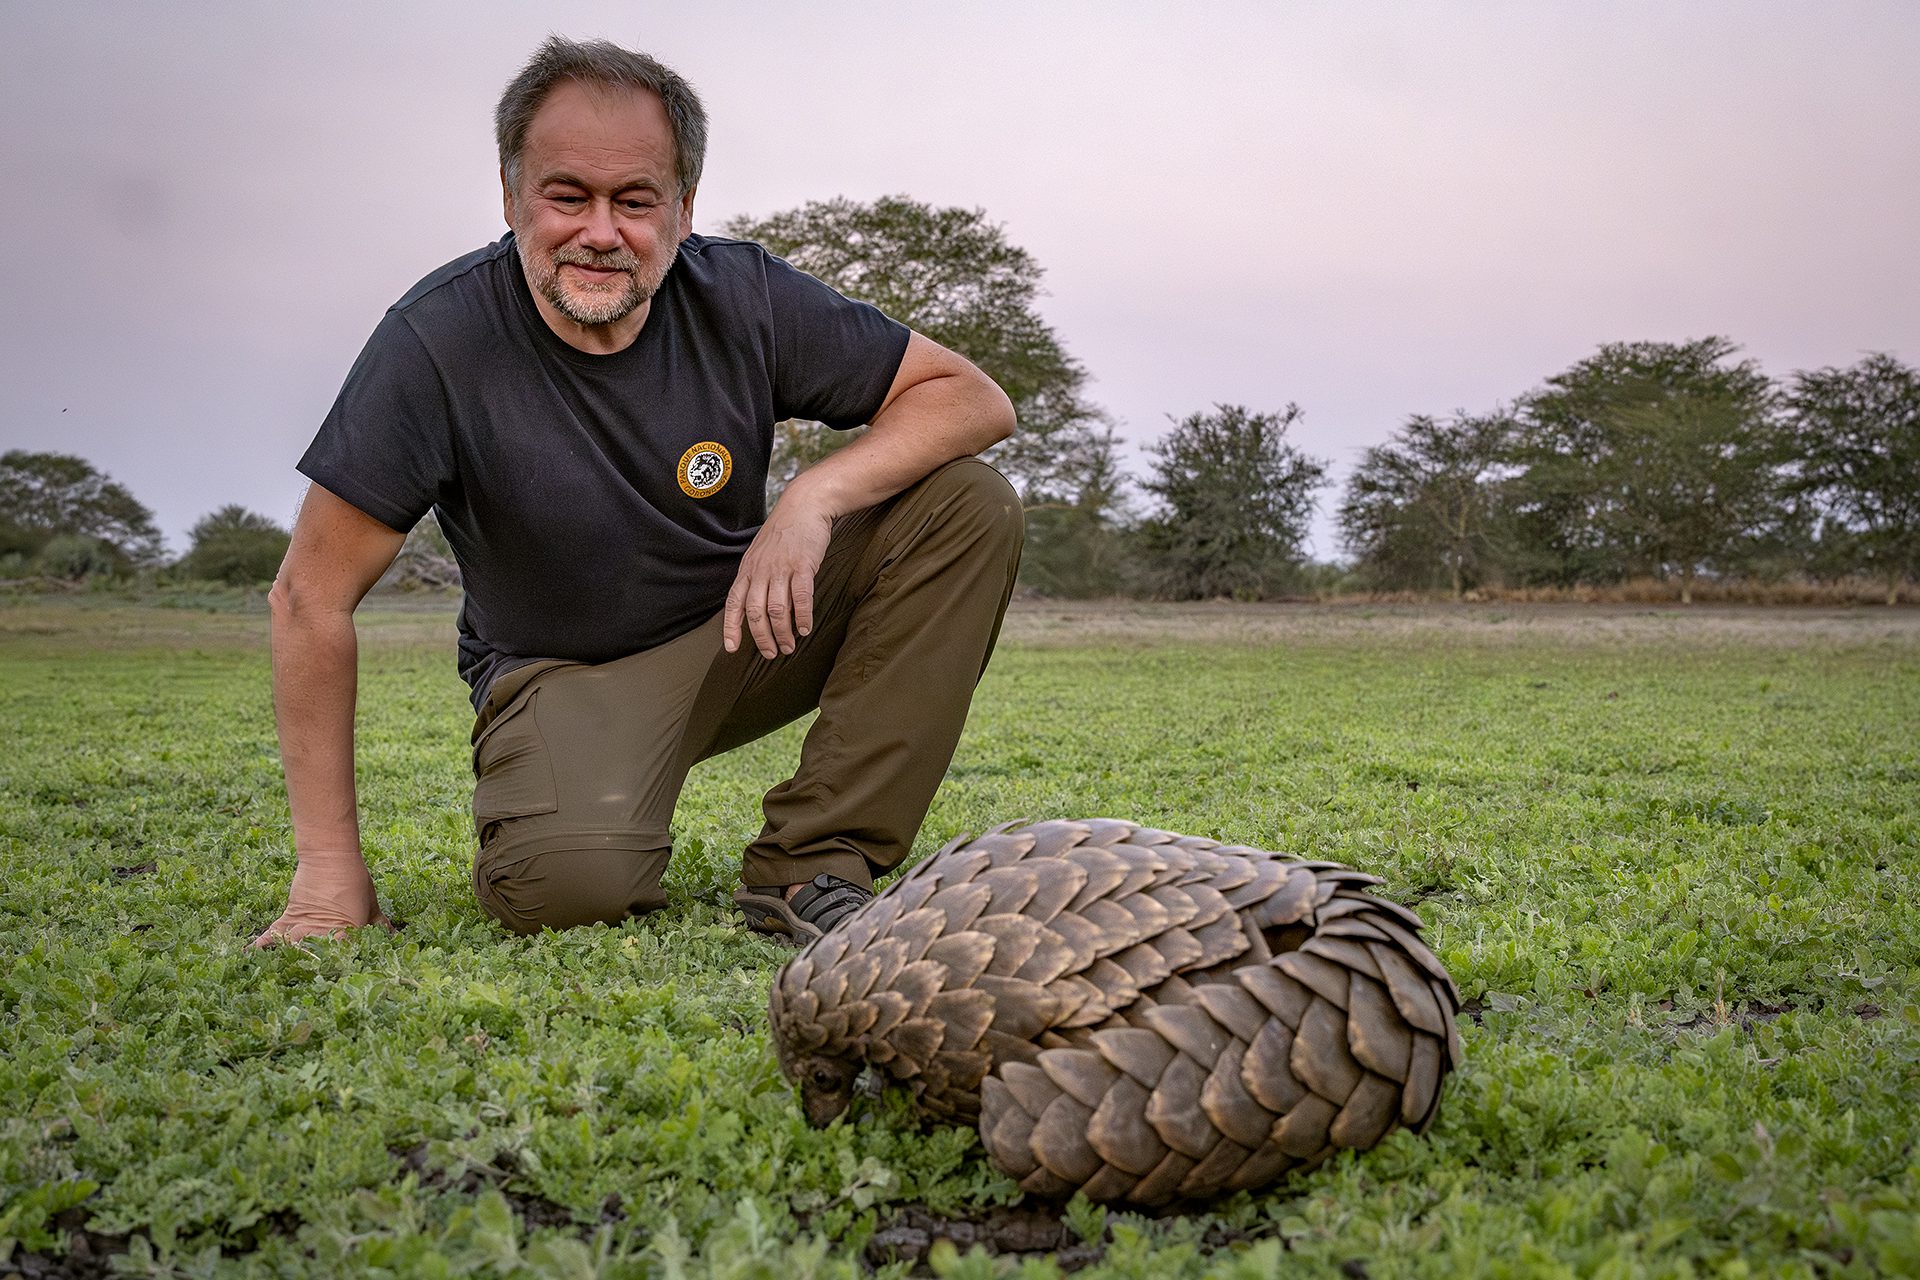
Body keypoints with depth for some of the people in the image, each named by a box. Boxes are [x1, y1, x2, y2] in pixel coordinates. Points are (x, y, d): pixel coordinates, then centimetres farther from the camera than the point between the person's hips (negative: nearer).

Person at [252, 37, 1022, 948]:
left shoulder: (742, 298, -12)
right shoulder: (437, 341, -19)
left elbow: (974, 398, -9)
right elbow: (312, 596, -16)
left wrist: (817, 494, -28)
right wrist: (331, 870, -16)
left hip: (744, 626, 4)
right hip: (564, 669, -3)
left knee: (969, 505, -18)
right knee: (570, 882, -35)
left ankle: (809, 866, -16)